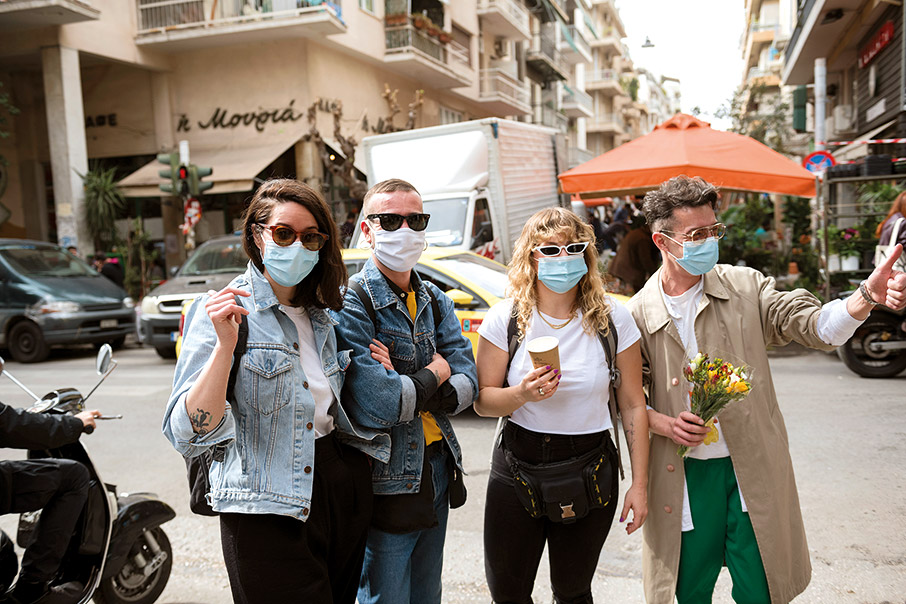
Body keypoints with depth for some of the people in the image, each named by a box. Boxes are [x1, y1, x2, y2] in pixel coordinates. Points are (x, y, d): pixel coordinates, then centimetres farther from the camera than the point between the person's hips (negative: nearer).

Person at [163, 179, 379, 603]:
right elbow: (189, 435, -19)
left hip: (346, 487, 7)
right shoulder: (221, 312, -11)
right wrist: (225, 345, -29)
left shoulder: (321, 316, 9)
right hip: (268, 511, -6)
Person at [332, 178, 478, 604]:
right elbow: (373, 406, -26)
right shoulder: (351, 302, -15)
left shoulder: (435, 302, 8)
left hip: (437, 473, 7)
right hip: (384, 484, -7)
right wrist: (433, 375, -11)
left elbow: (466, 384, -2)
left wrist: (407, 388, -18)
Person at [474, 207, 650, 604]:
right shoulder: (505, 318, -6)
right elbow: (483, 401, -2)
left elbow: (633, 405, 0)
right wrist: (521, 395, -23)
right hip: (518, 465, 1)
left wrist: (639, 483, -1)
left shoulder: (613, 319, -5)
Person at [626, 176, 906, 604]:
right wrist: (663, 424, -12)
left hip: (751, 469, 1)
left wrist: (867, 296, -25)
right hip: (685, 474, 0)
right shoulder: (638, 313, -3)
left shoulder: (745, 287, -1)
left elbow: (816, 327, -8)